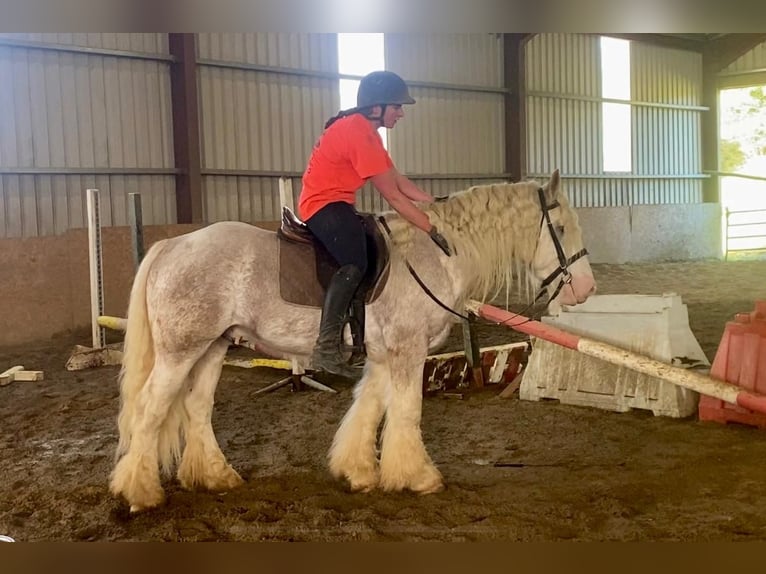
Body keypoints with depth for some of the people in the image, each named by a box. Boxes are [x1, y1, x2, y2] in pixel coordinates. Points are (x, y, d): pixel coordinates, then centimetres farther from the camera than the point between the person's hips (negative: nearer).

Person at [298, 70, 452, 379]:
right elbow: (393, 196, -22)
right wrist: (433, 230, -19)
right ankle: (326, 348, -33)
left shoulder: (364, 130, 12)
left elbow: (399, 180, 11)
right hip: (324, 205, -11)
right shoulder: (358, 134, -21)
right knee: (355, 263, -30)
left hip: (335, 205, 11)